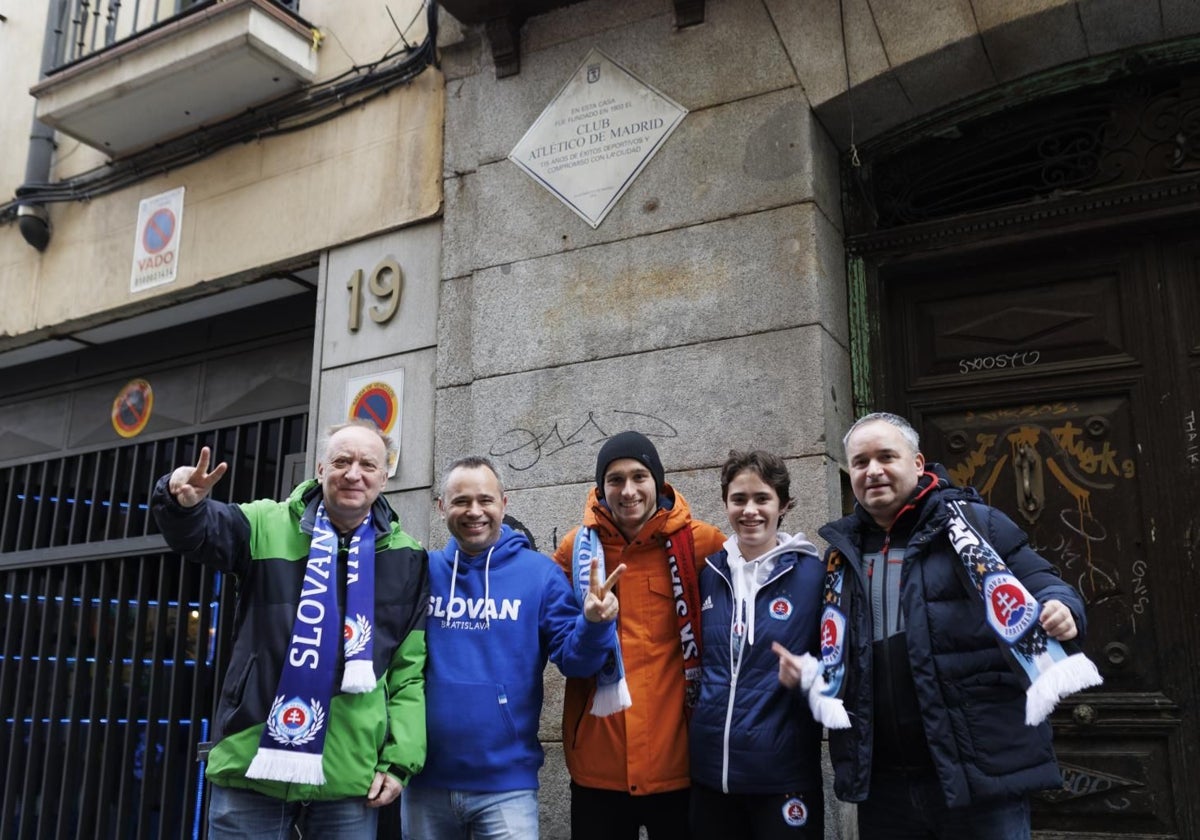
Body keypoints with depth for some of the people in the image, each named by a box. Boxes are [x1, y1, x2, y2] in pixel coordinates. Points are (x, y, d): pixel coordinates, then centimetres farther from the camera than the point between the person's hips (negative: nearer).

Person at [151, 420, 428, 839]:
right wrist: (184, 504, -35)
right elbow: (198, 532, -11)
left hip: (349, 778, 0)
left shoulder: (406, 559, 5)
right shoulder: (268, 525, 5)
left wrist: (399, 760, -1)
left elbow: (411, 670, 5)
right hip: (251, 766, 0)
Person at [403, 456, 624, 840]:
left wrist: (593, 623, -25)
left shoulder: (540, 573, -3)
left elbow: (572, 660, -6)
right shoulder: (421, 571, 2)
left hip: (506, 784, -2)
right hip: (425, 780, 2)